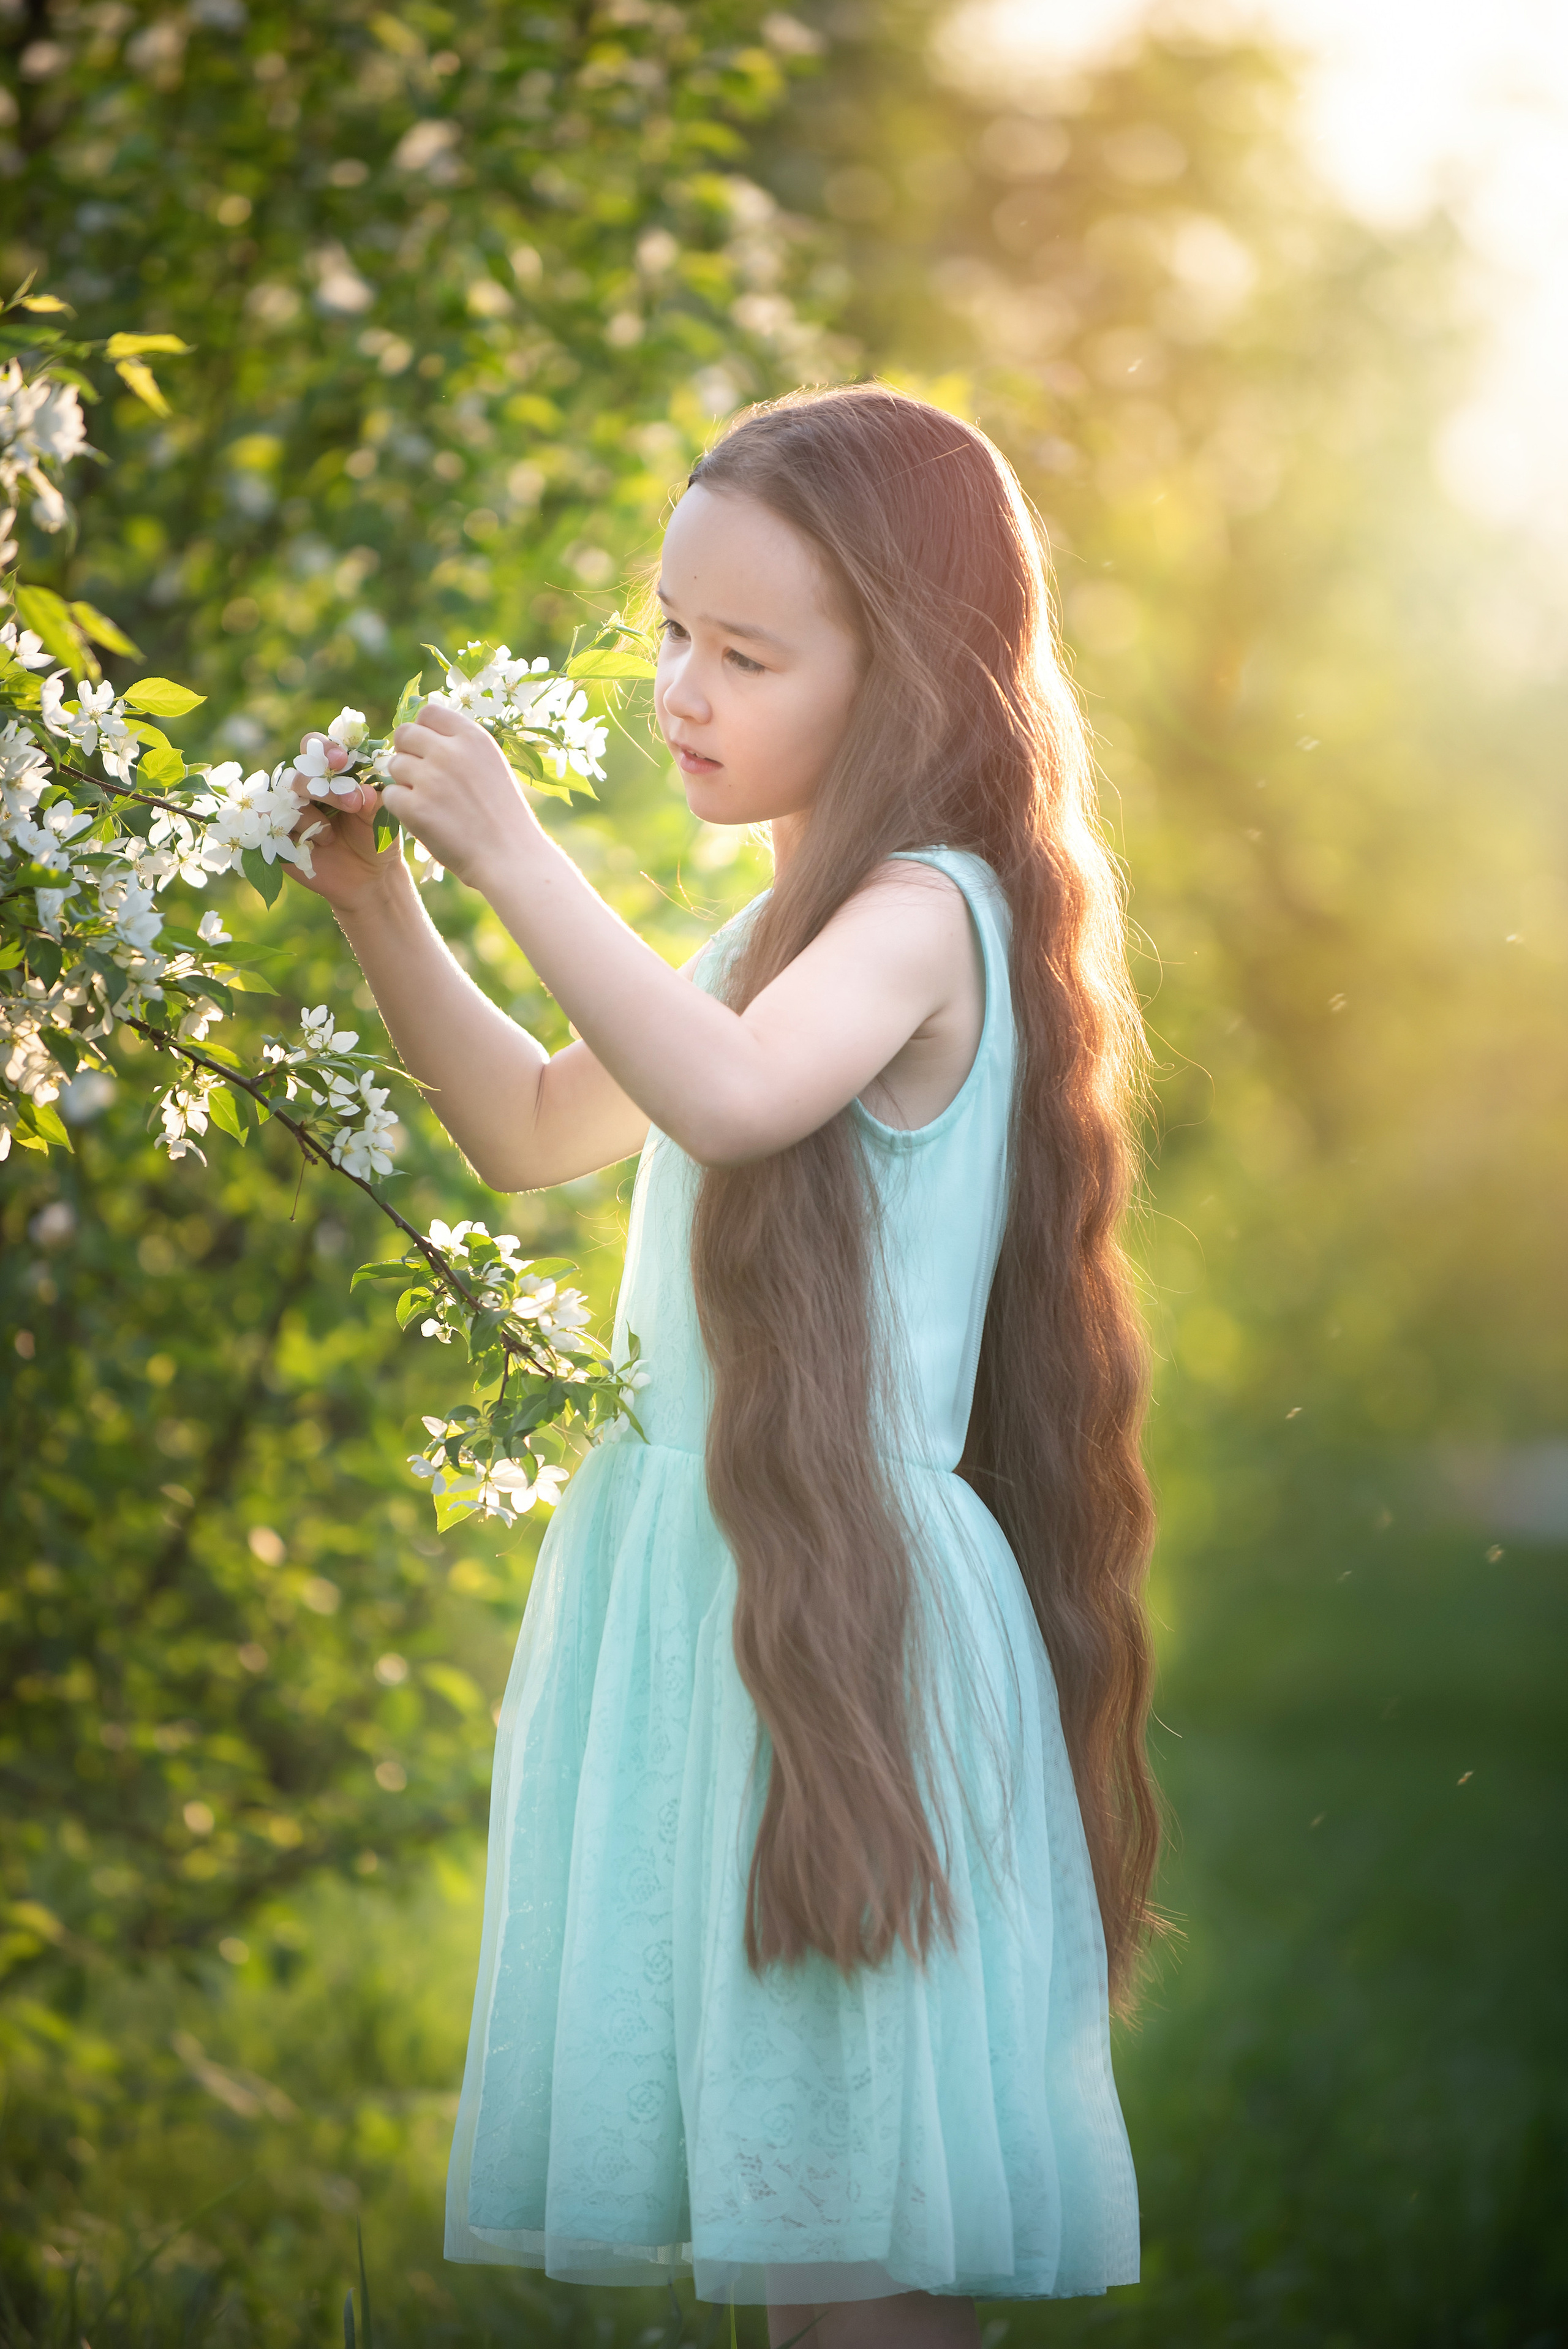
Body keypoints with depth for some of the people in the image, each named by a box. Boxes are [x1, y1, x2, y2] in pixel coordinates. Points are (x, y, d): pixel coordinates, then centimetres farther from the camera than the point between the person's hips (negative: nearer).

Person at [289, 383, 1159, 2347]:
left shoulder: (930, 911, -14)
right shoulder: (793, 926, 17)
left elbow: (728, 1092, -34)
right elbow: (537, 1131, 26)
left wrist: (515, 859, -27)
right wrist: (385, 913, 12)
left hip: (837, 1588, -9)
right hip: (708, 1567, 9)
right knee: (780, 2191, 13)